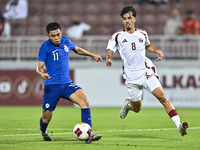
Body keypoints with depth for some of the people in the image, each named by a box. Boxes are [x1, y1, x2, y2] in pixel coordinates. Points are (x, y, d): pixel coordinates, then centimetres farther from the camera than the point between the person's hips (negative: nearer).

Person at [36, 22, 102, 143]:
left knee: (84, 100, -24)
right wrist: (42, 74, -33)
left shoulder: (65, 41, 7)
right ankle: (43, 132, 40)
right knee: (46, 119, 1)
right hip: (52, 86, -4)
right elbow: (39, 67, -11)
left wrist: (93, 55, 30)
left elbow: (76, 49, 30)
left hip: (67, 83, 4)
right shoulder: (45, 47, -8)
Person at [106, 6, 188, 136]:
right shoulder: (117, 36, 3)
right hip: (131, 76, -1)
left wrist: (157, 51, 9)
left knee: (161, 96, -20)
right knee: (137, 109, 7)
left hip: (146, 71, 1)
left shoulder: (142, 34, 10)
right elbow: (111, 51, 1)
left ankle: (179, 125, -27)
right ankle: (128, 104, 47)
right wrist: (109, 59, -22)